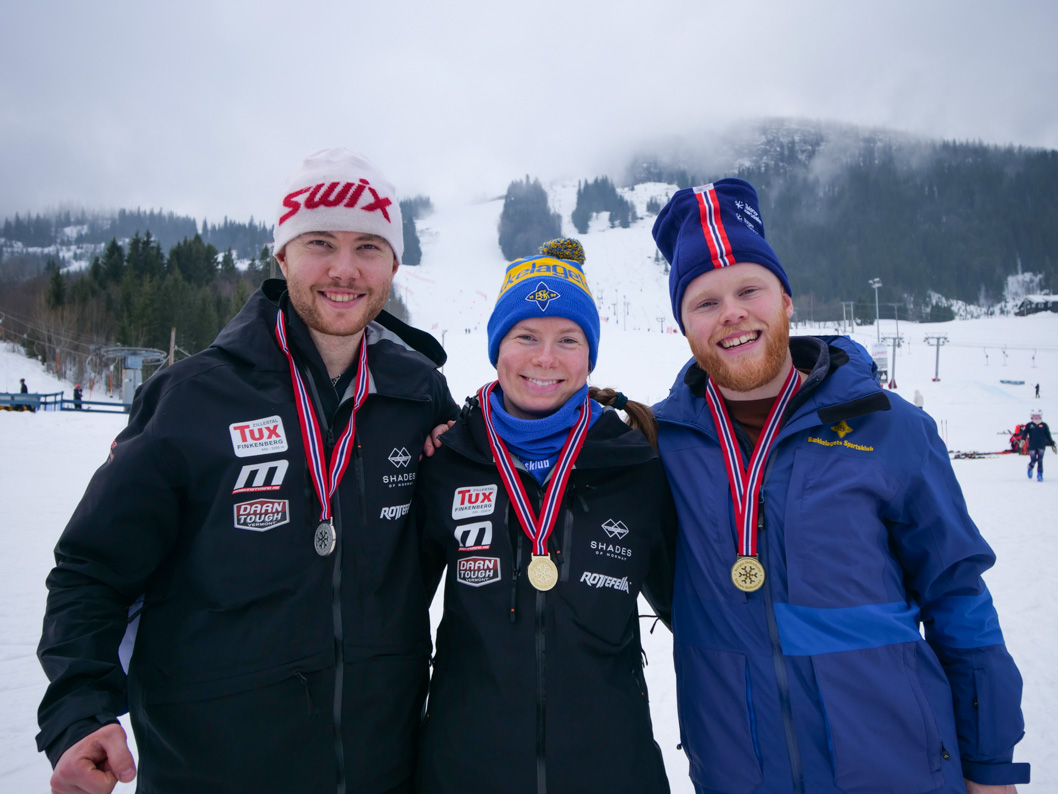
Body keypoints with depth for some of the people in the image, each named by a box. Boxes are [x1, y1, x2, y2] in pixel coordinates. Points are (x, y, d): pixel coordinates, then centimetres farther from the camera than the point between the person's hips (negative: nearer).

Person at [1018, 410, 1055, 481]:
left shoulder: (1044, 425, 6)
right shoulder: (1029, 425, 1)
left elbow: (1048, 436, 12)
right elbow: (1024, 432, -8)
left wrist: (1052, 445, 13)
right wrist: (1023, 439, -28)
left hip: (1041, 446, 1)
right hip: (1032, 446, -1)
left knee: (1040, 461, -3)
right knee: (1033, 460, -1)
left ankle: (1040, 475, 6)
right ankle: (1030, 468, 32)